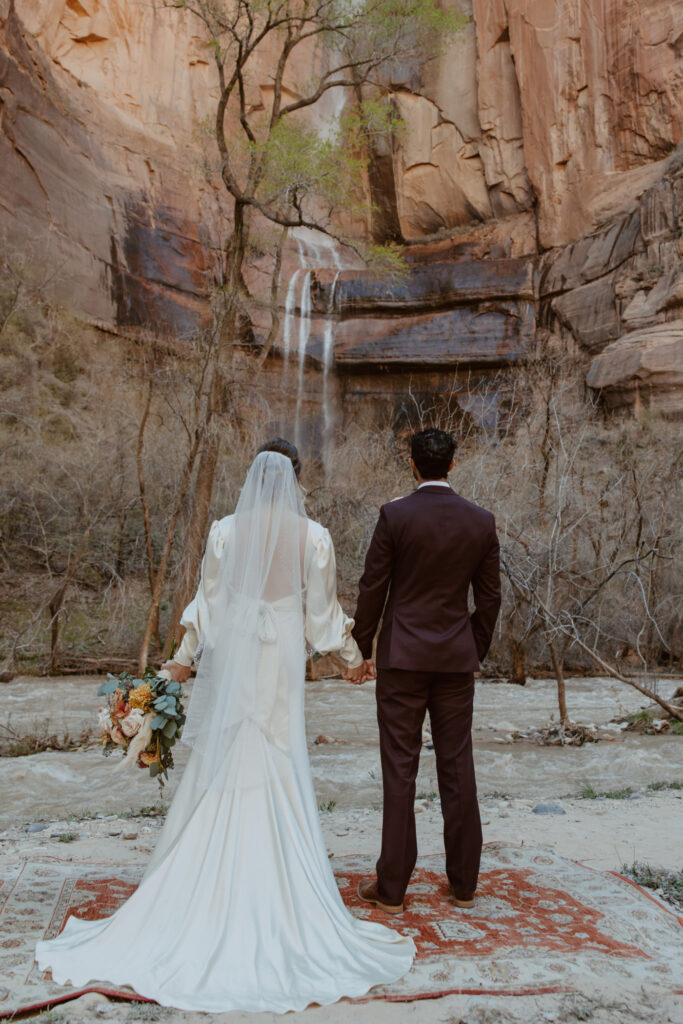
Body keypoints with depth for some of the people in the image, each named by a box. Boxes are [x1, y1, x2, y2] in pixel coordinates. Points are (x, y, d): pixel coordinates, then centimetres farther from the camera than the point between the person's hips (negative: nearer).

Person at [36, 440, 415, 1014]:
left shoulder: (225, 531, -5)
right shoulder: (314, 538, -6)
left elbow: (208, 603, -1)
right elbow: (322, 614, 0)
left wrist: (185, 656, 12)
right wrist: (352, 656, 16)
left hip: (231, 661, 1)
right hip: (282, 665, 0)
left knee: (219, 771, 11)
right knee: (279, 776, 8)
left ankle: (205, 894, 21)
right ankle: (279, 899, 16)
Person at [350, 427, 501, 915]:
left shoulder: (394, 515, -8)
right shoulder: (482, 521, 1)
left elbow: (373, 589, -6)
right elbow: (489, 597, 6)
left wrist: (362, 650, 6)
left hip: (402, 656, -3)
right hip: (456, 658, 3)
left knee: (400, 770, 3)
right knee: (457, 769, 11)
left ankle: (392, 887, 11)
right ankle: (464, 883, 22)